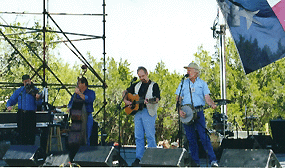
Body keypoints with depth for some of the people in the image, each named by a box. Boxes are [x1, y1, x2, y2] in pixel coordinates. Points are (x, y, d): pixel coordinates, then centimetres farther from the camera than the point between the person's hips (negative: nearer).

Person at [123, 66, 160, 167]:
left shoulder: (154, 85, 3)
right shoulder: (136, 85, 17)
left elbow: (157, 98, -8)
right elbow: (125, 92, 24)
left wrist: (150, 101, -27)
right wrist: (125, 100, 6)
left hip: (149, 112, -5)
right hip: (137, 112, 5)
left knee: (150, 135, -8)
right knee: (138, 136, 5)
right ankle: (138, 158, 9)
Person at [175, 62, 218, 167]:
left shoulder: (202, 83, 9)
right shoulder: (183, 83, 12)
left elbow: (207, 97, 1)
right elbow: (178, 98, 8)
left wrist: (212, 104, -21)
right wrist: (179, 110, -8)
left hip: (198, 111, -2)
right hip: (186, 113, 2)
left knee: (204, 136, -11)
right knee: (191, 138, 3)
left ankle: (213, 160, -11)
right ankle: (195, 162, 9)